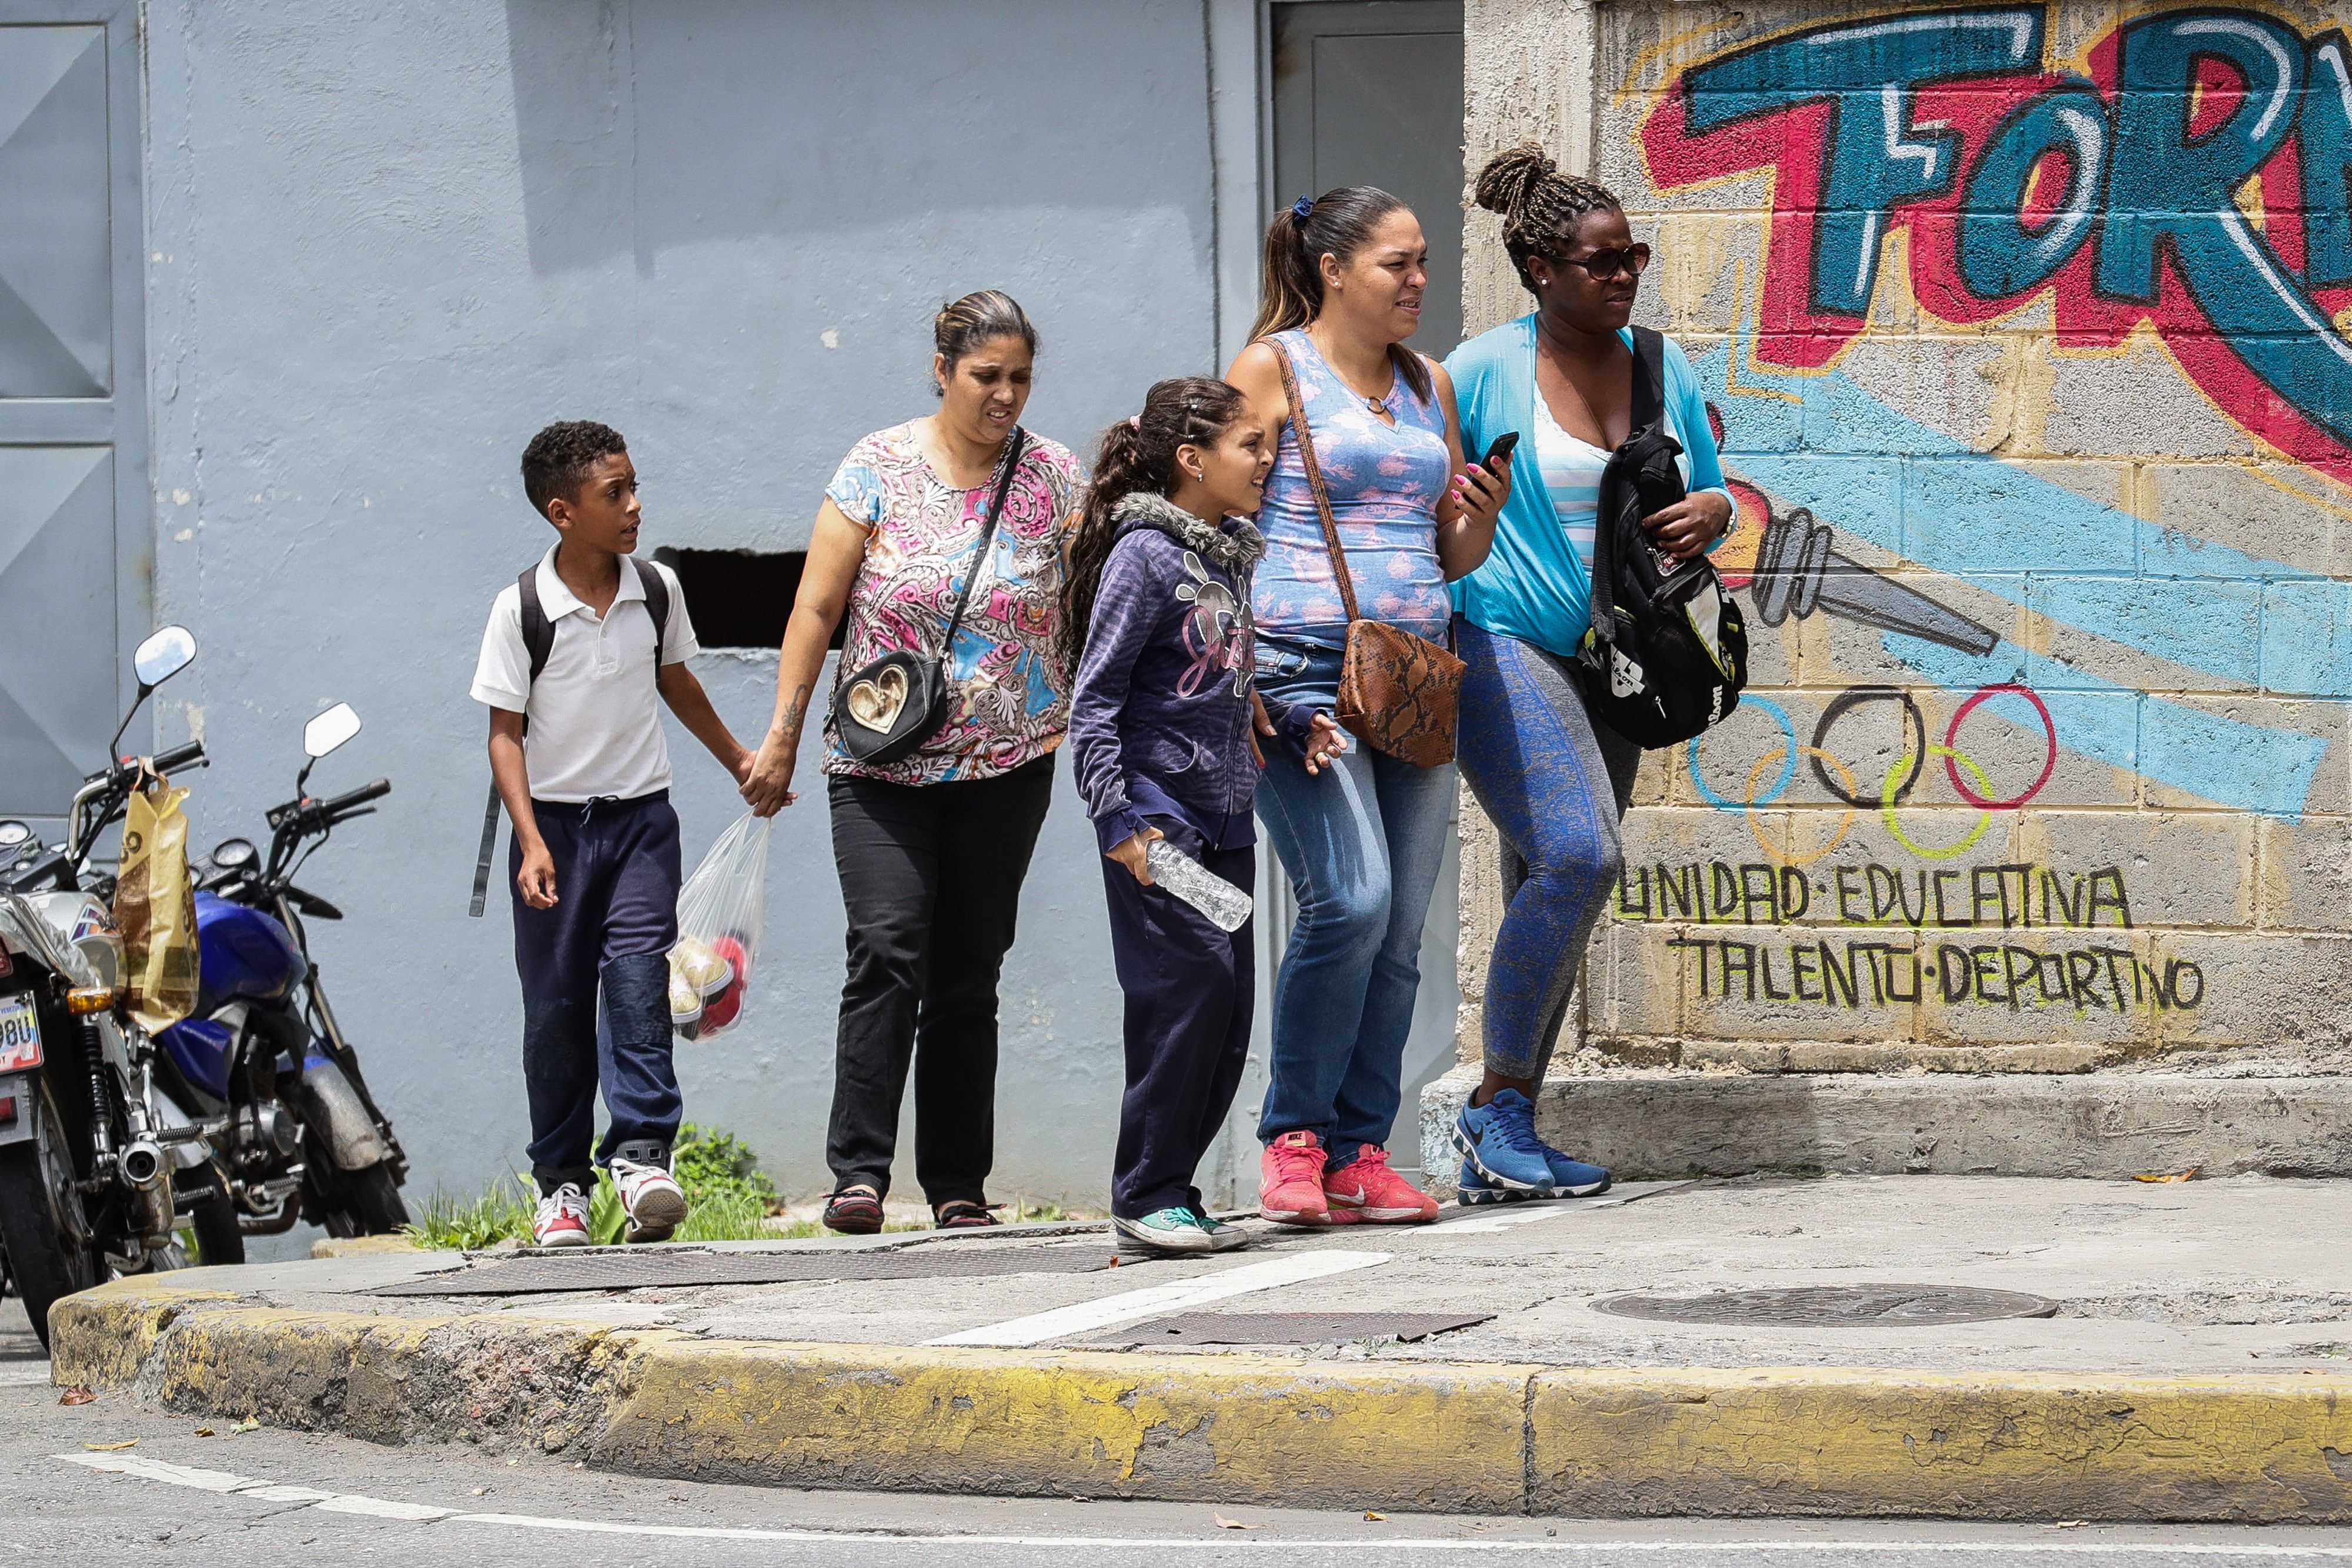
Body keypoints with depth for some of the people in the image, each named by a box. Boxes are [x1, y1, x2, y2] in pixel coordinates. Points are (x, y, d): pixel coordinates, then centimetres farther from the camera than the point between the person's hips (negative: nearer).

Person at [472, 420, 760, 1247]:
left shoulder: (657, 591, 1)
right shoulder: (522, 610, -10)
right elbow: (505, 732, -8)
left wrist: (737, 759, 32)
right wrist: (531, 843, -18)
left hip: (641, 817, 2)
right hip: (555, 824, -2)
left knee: (637, 980, -14)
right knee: (555, 1008, 3)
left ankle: (640, 1154, -18)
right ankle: (561, 1179, 12)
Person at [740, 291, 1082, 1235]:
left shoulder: (1054, 476, 4)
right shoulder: (879, 469, -1)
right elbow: (817, 608, 1)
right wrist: (783, 735, -2)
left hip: (1007, 767, 2)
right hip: (881, 762, -2)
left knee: (969, 976, 4)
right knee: (888, 951, -16)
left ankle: (958, 1185, 10)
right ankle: (859, 1173, -17)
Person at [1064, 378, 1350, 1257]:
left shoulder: (1230, 557, 15)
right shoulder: (1145, 555, -9)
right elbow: (1094, 700, -11)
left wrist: (1292, 726, 10)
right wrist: (1115, 817, -18)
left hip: (1225, 819, 8)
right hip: (1159, 812, -8)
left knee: (1228, 1004, 5)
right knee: (1192, 983, -14)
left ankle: (1169, 1190, 13)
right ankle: (1146, 1197, -7)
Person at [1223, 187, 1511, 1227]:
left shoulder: (1429, 387, 19)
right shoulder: (1273, 370, 1)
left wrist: (1484, 511, 1)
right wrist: (1239, 675, -13)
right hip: (1305, 666, -6)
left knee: (1400, 930, 2)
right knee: (1351, 898, -19)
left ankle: (1361, 1154, 8)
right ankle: (1294, 1139, -6)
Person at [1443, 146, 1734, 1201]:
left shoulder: (1662, 368, 10)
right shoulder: (1485, 372, -7)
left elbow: (1709, 491, 20)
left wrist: (1710, 511, -3)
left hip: (1608, 663, 7)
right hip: (1503, 646, -7)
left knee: (1550, 897, 8)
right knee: (1579, 854, -24)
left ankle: (1495, 1153, 14)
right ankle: (1499, 1103, -12)